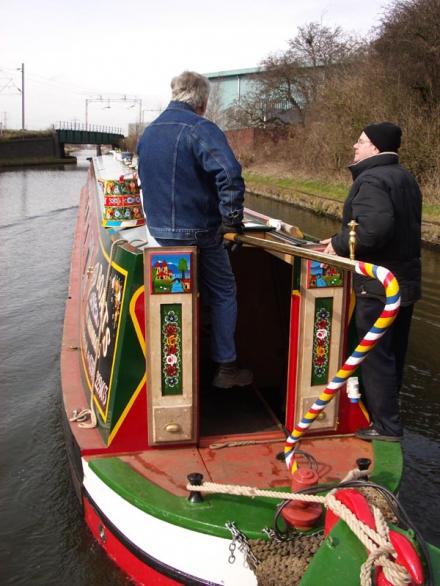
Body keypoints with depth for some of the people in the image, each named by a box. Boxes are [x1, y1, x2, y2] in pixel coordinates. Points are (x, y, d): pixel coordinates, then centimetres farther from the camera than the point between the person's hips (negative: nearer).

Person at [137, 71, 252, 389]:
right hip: (199, 231, -7)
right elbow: (229, 173, -30)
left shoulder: (149, 132, 11)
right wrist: (232, 217, -19)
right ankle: (226, 368, 13)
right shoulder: (201, 129, -15)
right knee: (223, 294, 8)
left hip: (159, 228, 7)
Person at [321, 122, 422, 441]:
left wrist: (340, 244, -17)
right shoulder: (406, 178, 14)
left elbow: (375, 227, -33)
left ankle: (386, 426, 8)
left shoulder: (372, 179, -18)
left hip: (378, 285, -10)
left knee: (375, 355, 0)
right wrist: (344, 240, 12)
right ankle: (387, 412, 33)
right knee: (394, 353, 19)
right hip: (406, 281, 10)